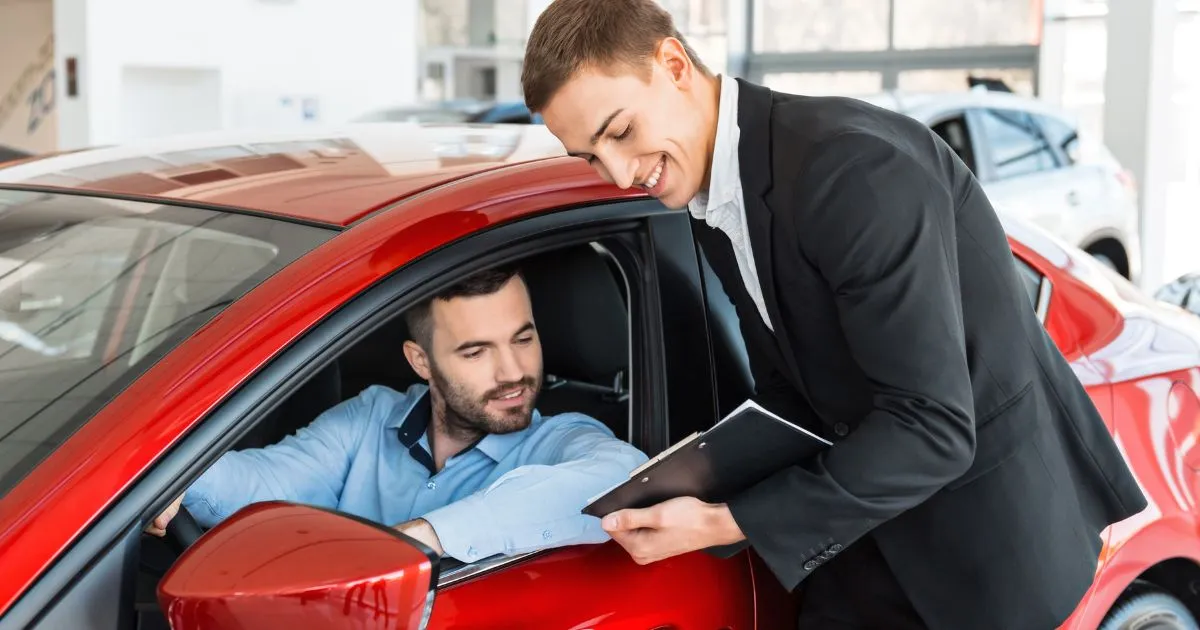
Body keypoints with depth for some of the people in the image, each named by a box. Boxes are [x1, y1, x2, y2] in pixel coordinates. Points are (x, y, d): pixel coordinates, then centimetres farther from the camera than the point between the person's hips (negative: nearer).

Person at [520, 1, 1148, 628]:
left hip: (992, 522, -7)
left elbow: (933, 427, -28)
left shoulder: (851, 164, -27)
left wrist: (728, 523, -27)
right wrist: (707, 498, -9)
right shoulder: (712, 209, 1)